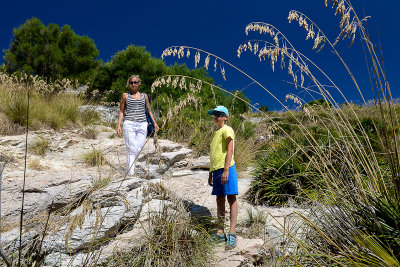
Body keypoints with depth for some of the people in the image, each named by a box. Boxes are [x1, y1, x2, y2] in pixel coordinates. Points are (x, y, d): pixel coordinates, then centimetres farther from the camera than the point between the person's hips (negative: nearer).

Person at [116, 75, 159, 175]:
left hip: (142, 125, 2)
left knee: (138, 149, -2)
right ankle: (130, 173, -1)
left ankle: (129, 167, 20)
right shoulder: (125, 95, 9)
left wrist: (154, 123, 11)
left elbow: (148, 111, 21)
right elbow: (121, 111, 11)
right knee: (131, 149, -7)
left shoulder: (144, 96, 15)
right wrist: (118, 125, 0)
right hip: (129, 124, -2)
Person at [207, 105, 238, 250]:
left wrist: (226, 170, -21)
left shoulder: (227, 130, -2)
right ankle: (220, 233, 13)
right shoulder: (216, 133, 23)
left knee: (231, 198, -7)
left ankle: (232, 233, -9)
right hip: (216, 169, 8)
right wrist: (211, 173, 25)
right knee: (219, 200, 8)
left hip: (226, 168, -8)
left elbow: (230, 150, -13)